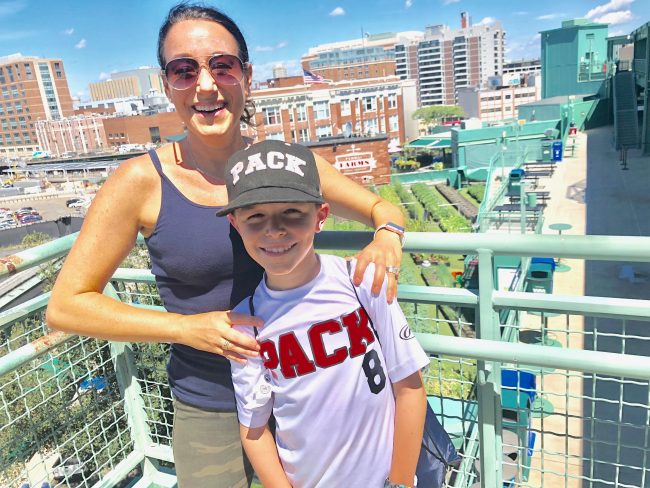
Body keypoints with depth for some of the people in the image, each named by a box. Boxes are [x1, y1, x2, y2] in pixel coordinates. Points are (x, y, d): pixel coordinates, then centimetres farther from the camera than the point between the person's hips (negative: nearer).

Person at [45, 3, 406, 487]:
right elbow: (65, 305, -9)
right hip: (211, 414, -2)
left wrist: (386, 234, -20)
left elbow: (380, 206, 3)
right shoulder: (142, 182, -15)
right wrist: (186, 327, -19)